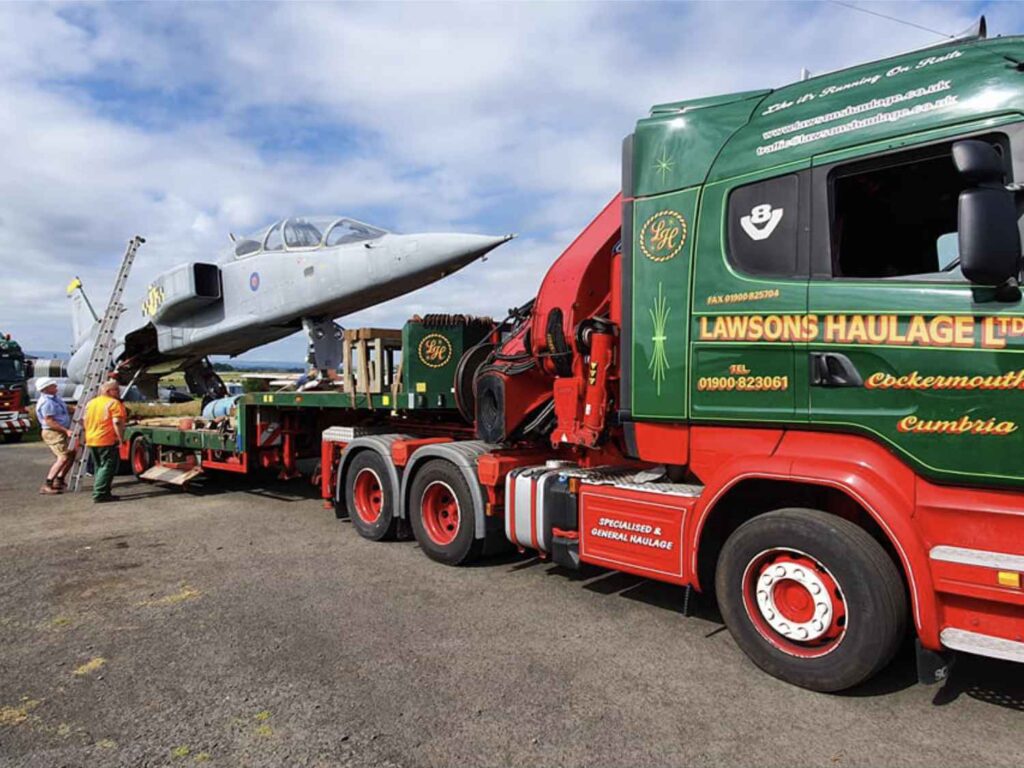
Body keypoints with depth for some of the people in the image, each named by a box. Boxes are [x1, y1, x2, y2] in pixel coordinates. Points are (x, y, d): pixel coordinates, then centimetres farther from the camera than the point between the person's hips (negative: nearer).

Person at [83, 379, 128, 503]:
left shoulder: (91, 402, 16)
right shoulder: (113, 403, -11)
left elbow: (85, 421, 21)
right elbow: (117, 423, -20)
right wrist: (120, 438, -17)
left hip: (91, 441, 9)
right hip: (107, 441, -9)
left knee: (98, 467, 17)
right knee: (107, 467, -5)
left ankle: (99, 492, 22)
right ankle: (100, 494, -9)